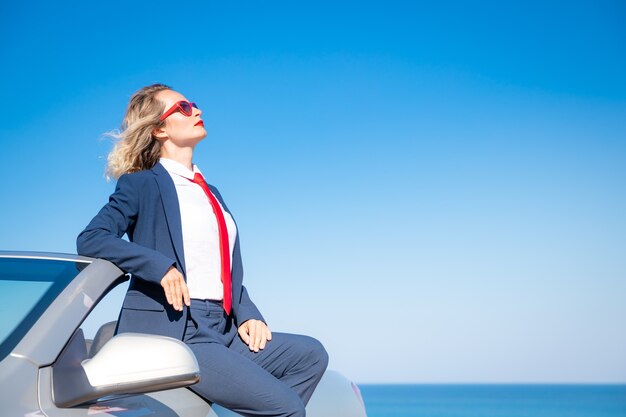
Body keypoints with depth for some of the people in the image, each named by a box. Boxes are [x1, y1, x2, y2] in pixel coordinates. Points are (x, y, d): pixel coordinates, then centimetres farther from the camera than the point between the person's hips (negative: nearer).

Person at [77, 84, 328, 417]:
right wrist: (160, 266, -21)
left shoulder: (210, 192, 23)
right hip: (173, 331, -7)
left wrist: (247, 315, 4)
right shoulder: (142, 183, 2)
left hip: (223, 330, 8)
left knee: (311, 354, -9)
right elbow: (89, 239, -11)